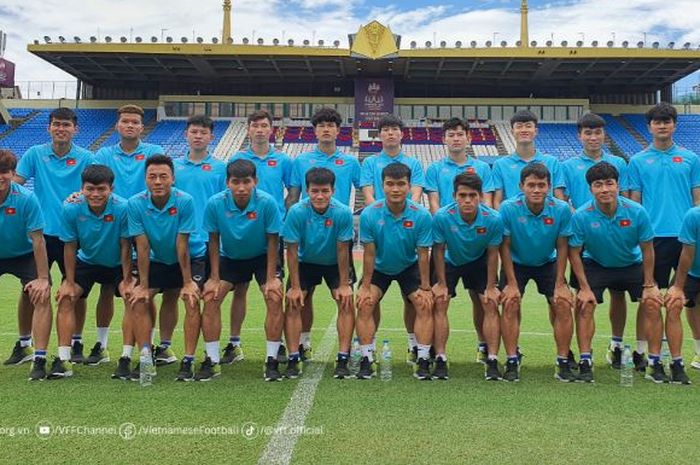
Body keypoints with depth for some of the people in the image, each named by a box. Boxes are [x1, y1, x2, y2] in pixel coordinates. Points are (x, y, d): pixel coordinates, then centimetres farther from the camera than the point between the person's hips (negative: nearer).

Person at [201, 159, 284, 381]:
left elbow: (272, 241, -17)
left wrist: (271, 278, -18)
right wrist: (214, 278, -11)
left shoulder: (267, 203, -27)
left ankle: (272, 360, -6)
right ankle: (212, 361, 1)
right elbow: (214, 241, -10)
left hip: (262, 257, -1)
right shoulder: (215, 204, -22)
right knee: (210, 298, -12)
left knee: (275, 298, -19)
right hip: (229, 258, 2)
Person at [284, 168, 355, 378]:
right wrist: (295, 287, -17)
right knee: (294, 303, -11)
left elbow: (342, 250, -17)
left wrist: (344, 285, -14)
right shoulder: (297, 212, -25)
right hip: (305, 263, 0)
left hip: (334, 264, 0)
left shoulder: (343, 212, -26)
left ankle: (343, 359, -8)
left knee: (346, 302, -15)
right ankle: (293, 359, -3)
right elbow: (292, 251, -18)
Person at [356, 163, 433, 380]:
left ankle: (423, 360, -2)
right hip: (379, 267, 0)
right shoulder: (369, 214, -23)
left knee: (425, 305, -14)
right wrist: (365, 287, -14)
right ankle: (367, 359, -4)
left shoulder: (421, 215, -23)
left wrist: (425, 288, -12)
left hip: (409, 266, 0)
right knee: (364, 303, -16)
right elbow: (369, 253, -16)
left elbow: (422, 255, -16)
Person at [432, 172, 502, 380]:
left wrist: (491, 287, -10)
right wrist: (441, 283, -12)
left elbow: (492, 253, -13)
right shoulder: (442, 217, -30)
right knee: (439, 303, -13)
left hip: (479, 262, 1)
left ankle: (492, 361, -3)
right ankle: (440, 360, -7)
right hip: (450, 262, 0)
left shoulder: (493, 219, -28)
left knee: (491, 304, -11)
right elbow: (439, 250, -16)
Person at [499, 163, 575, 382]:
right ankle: (512, 361, -6)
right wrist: (511, 283, -16)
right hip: (516, 263, -1)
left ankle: (563, 362, 3)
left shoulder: (561, 209, -20)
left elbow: (562, 247, -9)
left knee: (563, 305, -10)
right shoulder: (509, 208, -24)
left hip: (548, 263, 1)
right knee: (510, 305, -16)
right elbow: (505, 246, -16)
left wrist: (560, 284, -10)